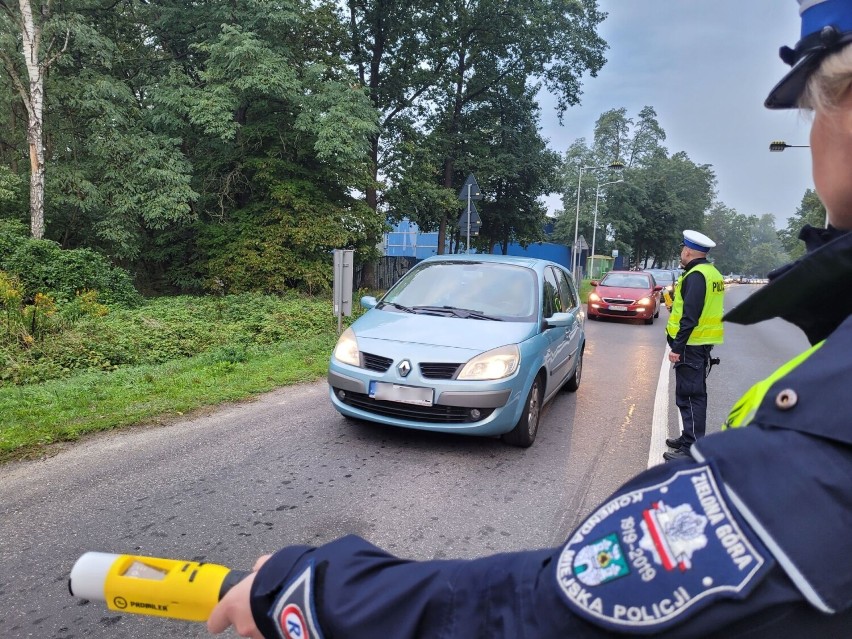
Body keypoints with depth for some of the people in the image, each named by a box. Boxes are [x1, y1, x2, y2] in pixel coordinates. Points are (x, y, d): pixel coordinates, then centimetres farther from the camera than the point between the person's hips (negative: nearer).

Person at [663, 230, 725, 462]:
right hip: (703, 344, 10)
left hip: (691, 346, -10)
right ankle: (689, 438, 31)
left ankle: (692, 449, -4)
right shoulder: (712, 273, 15)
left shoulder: (695, 276, -17)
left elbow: (690, 317, -23)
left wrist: (677, 347, -21)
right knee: (695, 394, 19)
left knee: (690, 396, -7)